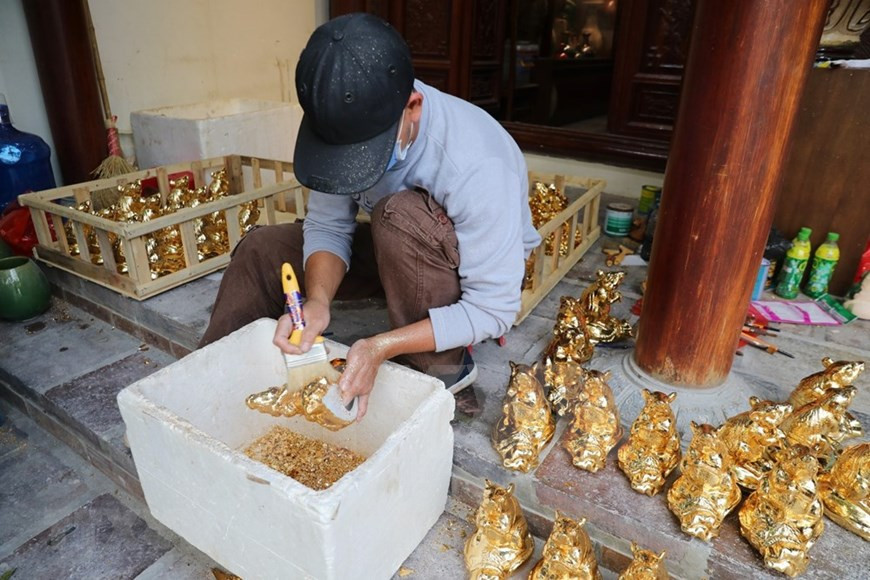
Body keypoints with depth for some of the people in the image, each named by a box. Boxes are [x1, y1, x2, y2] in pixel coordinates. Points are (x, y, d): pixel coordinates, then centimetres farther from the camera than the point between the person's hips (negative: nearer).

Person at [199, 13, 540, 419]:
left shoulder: (476, 164, -35)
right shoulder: (347, 125, -20)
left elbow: (493, 311, -30)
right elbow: (327, 226, -11)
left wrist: (381, 348, -38)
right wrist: (318, 300, -31)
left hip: (480, 265, -5)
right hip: (402, 250, 5)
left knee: (400, 215, -36)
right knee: (261, 251, -5)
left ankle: (439, 370, -16)